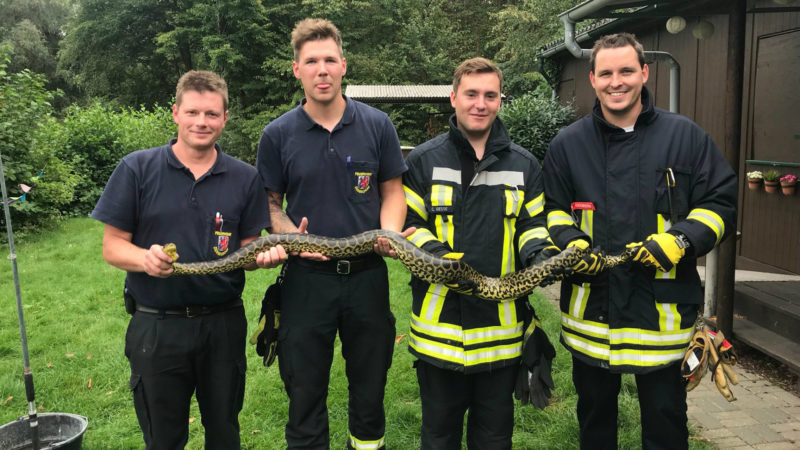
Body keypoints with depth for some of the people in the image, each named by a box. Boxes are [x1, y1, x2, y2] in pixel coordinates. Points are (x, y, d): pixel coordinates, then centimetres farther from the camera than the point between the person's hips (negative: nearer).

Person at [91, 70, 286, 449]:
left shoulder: (245, 178, 2)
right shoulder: (137, 169, -4)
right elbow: (112, 246, -4)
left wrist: (266, 255, -16)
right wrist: (145, 258, -25)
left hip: (223, 323, 2)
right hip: (155, 327, -1)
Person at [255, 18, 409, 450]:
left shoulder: (377, 124, -1)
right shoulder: (278, 134, -2)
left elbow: (392, 190, 6)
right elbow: (270, 202, 5)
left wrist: (390, 234, -13)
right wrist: (291, 236, -15)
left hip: (367, 273, 1)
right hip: (306, 277, -1)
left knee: (370, 381, 17)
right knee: (305, 387, 12)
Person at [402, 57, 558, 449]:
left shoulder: (524, 165, 8)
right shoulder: (423, 160, 2)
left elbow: (533, 224, 12)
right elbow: (405, 224, 1)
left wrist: (539, 251, -9)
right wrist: (434, 254, -17)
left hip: (502, 320, 2)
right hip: (439, 318, -1)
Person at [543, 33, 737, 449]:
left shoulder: (686, 137, -1)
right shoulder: (567, 144, 3)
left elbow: (722, 203, 1)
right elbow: (552, 209, 9)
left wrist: (682, 240, -16)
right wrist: (570, 240, -11)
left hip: (664, 307, -1)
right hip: (591, 303, 2)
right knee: (594, 414, 20)